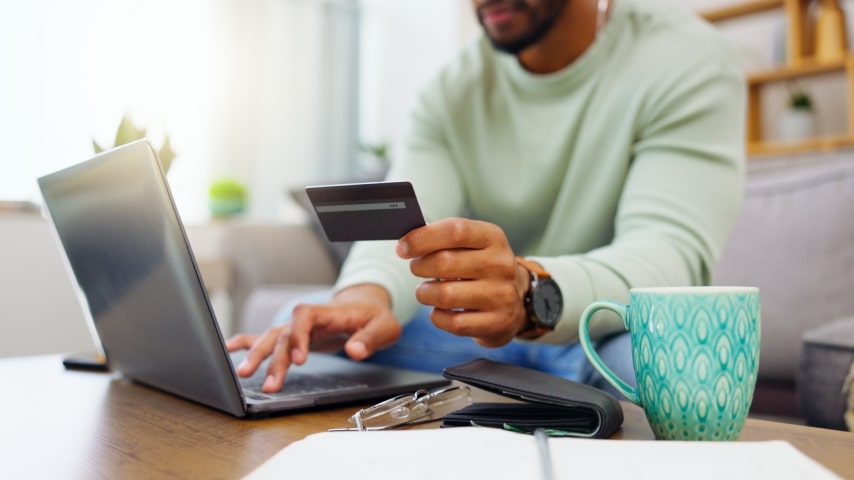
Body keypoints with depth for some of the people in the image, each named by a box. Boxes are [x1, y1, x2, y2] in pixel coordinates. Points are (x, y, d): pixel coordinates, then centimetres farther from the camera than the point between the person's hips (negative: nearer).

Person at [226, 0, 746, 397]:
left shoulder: (688, 62, -12)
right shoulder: (455, 89, 0)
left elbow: (674, 252, -26)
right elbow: (400, 227, -12)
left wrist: (531, 296, -46)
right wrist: (367, 292, -37)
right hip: (493, 331, 3)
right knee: (306, 323, -12)